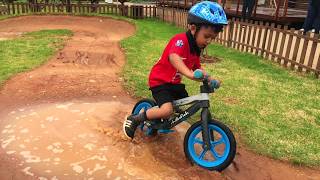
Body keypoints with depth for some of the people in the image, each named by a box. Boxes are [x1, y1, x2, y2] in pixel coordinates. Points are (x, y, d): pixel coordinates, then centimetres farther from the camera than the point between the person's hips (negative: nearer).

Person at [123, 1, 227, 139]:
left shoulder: (196, 48, 4)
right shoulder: (181, 40, -24)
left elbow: (197, 68, 8)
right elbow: (173, 57, -44)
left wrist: (209, 78, -9)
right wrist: (189, 73, -60)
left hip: (175, 82, 9)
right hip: (159, 80, -9)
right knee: (167, 110, -26)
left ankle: (159, 120, 31)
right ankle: (134, 120, -5)